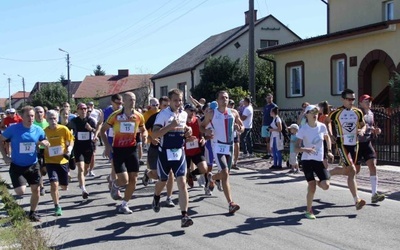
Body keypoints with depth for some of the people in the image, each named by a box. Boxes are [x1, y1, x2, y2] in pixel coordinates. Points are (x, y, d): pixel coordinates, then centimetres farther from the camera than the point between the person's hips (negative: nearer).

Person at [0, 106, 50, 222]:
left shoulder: (38, 130, -4)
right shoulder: (13, 129, -14)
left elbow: (47, 143, 10)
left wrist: (43, 143, -14)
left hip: (33, 165, 4)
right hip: (17, 166, -3)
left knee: (35, 190, 6)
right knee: (21, 192, -12)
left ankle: (33, 213, 27)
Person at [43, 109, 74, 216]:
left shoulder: (64, 129, -8)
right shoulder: (44, 131, -7)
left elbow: (71, 141, 2)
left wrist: (69, 151, -16)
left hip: (63, 161, 1)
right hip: (50, 162, -1)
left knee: (64, 187, 12)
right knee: (54, 184, -17)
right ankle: (57, 207, 1)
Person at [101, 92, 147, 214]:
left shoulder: (139, 116, -1)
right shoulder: (115, 116, -8)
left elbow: (143, 130, 17)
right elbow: (103, 130, 2)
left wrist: (144, 135, -7)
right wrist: (107, 145, -9)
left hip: (132, 149, 4)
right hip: (118, 150, -3)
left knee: (133, 180, 3)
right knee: (124, 179, -12)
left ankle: (124, 205, 19)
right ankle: (115, 186, 25)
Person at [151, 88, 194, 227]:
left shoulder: (184, 114, 6)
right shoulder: (163, 114, -12)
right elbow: (154, 134, -21)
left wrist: (187, 131, 5)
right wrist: (171, 126, -30)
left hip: (179, 153, 3)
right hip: (165, 153, -3)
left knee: (182, 183, -11)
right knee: (163, 181, 18)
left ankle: (184, 216, -13)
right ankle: (156, 198, 52)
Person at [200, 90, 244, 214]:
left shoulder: (233, 113, 5)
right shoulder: (211, 113, -4)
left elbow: (242, 127, 15)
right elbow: (201, 126, 5)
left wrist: (239, 128, -9)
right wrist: (206, 132, -17)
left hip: (230, 146, 5)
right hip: (218, 146, -5)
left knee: (225, 173, 17)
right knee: (225, 174, -16)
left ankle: (211, 177, 52)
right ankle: (230, 203, -15)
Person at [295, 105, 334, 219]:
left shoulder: (322, 126, -2)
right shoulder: (303, 129, -12)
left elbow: (327, 138, 20)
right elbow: (297, 148, -13)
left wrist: (329, 151, 11)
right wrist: (306, 149, -32)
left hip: (319, 160, 3)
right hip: (307, 160, -3)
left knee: (326, 186, -10)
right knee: (312, 187, -9)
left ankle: (316, 183, 26)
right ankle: (309, 210, 13)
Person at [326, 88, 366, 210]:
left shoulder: (358, 112, 3)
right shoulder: (336, 112, -7)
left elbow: (363, 125, 16)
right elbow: (327, 122, 10)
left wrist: (362, 130, -8)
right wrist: (331, 135, -1)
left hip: (354, 144, 5)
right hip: (342, 144, -5)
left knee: (347, 171, 13)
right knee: (352, 170, -13)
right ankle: (357, 200, -9)